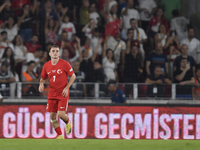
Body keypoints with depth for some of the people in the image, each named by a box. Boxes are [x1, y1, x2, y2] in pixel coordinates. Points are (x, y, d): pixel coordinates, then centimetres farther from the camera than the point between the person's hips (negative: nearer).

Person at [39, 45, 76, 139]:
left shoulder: (64, 64, -9)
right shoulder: (46, 66, 3)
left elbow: (73, 76, -2)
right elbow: (43, 78, 16)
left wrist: (67, 88, -11)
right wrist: (41, 84, -7)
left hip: (63, 93, -4)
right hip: (52, 94, 4)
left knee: (61, 114, -14)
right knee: (52, 116, 1)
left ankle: (68, 122, 22)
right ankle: (60, 136, 14)